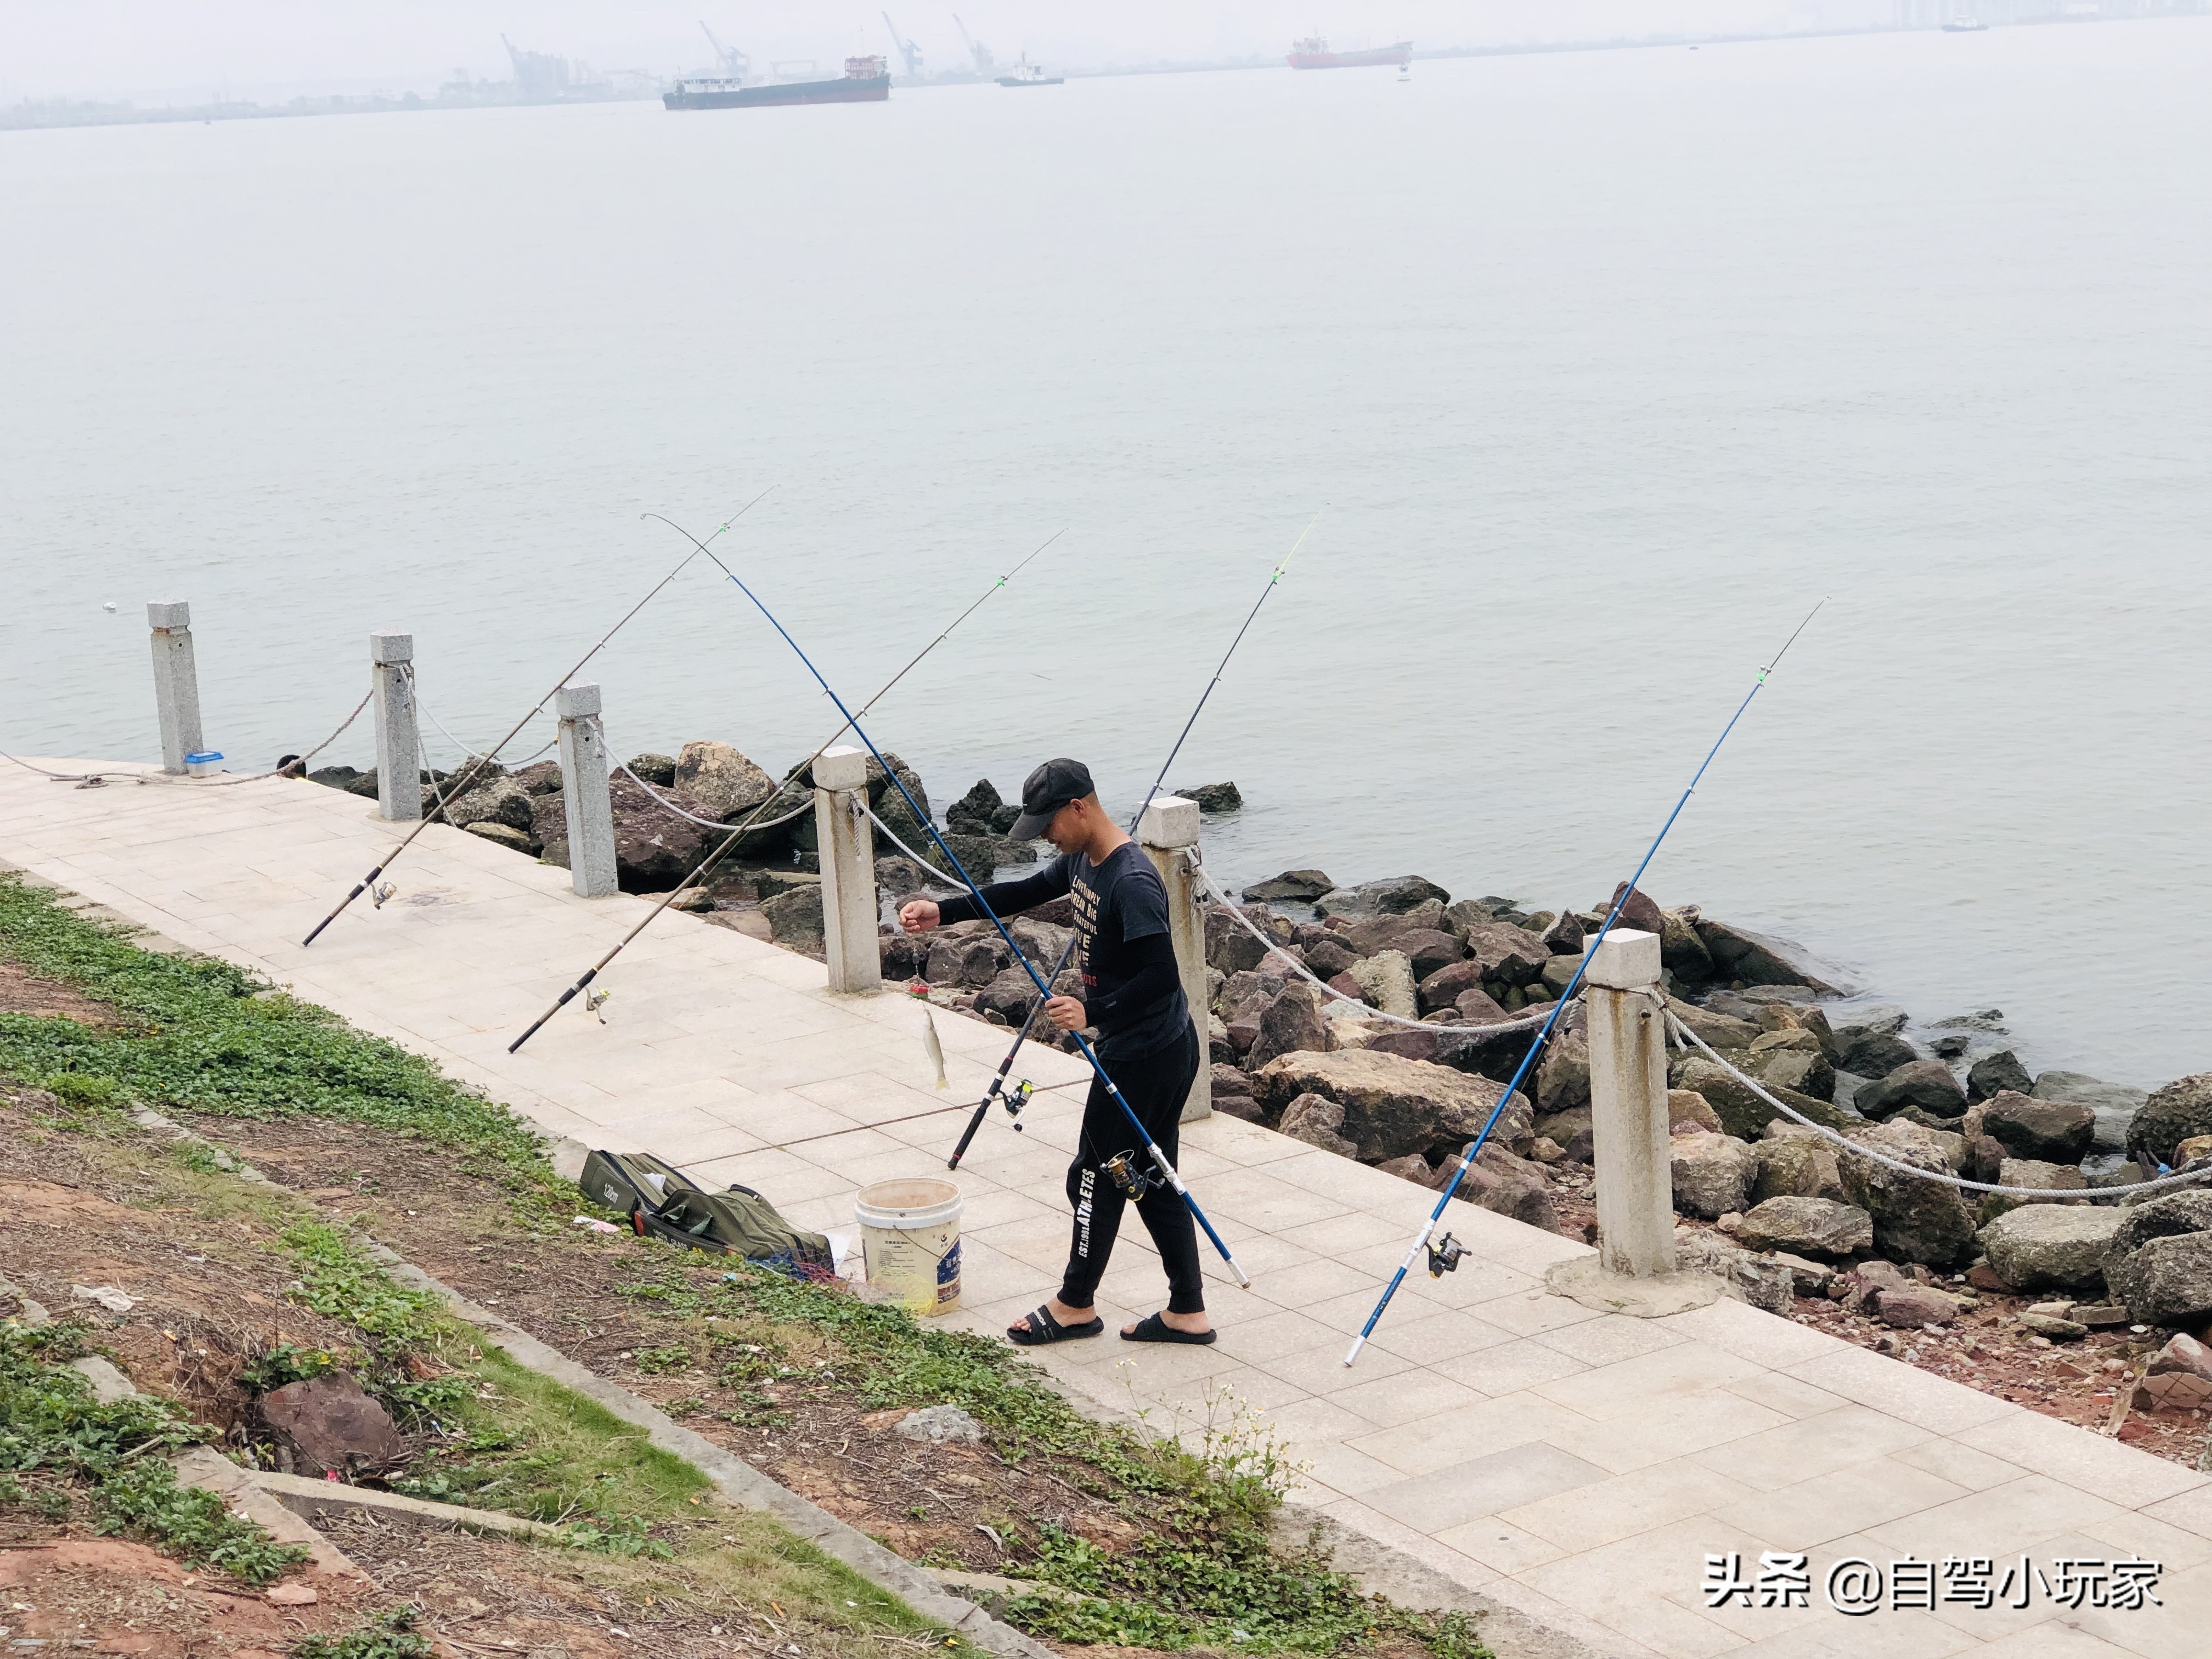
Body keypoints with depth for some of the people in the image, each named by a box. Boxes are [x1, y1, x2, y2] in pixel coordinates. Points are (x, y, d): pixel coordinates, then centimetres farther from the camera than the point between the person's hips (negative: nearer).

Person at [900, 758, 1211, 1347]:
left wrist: (1092, 1013, -27)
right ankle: (1188, 1312, 20)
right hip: (1165, 1051, 10)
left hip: (1144, 1057, -10)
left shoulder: (1132, 883, -25)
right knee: (1152, 1180, 14)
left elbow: (1162, 977, -28)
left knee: (1096, 1177, 5)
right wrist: (942, 912, 13)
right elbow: (1024, 893, 20)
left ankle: (1076, 1305, 21)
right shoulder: (1081, 862, 6)